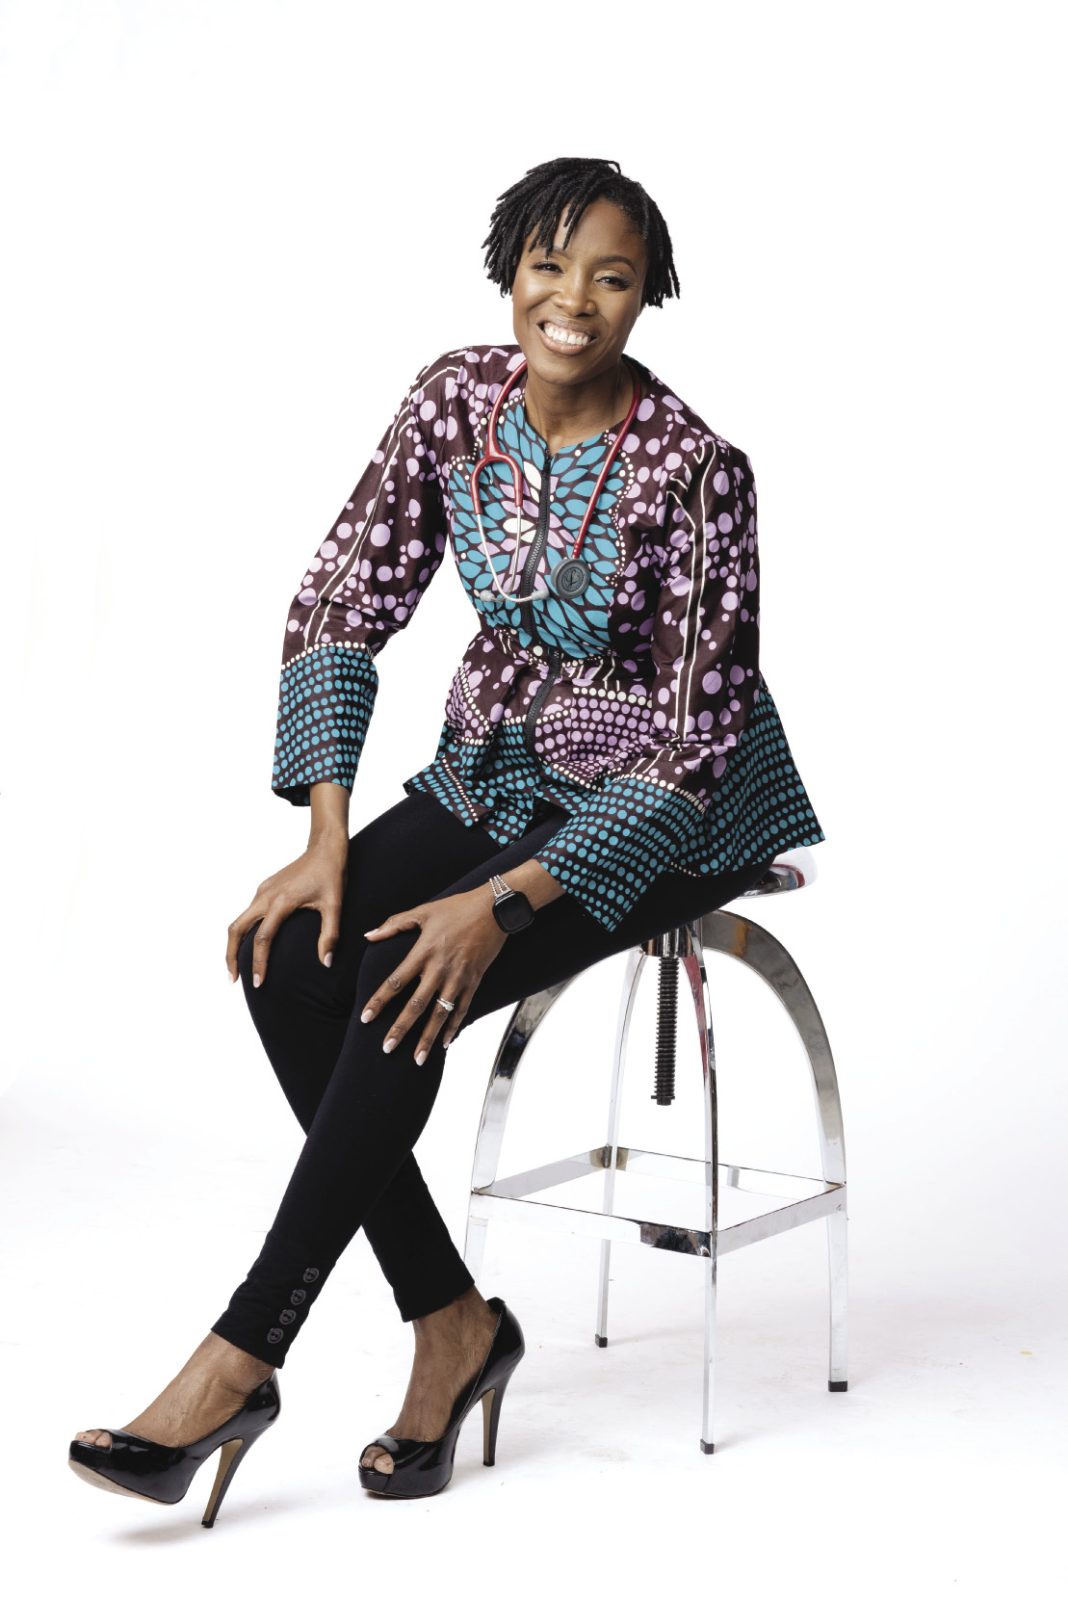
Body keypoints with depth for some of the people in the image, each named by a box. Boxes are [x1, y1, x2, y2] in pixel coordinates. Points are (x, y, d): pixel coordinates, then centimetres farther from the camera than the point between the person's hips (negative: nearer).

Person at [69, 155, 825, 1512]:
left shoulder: (692, 467, -21)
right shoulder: (456, 398, -5)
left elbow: (694, 739, -21)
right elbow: (342, 603, -5)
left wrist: (507, 902, -28)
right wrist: (327, 841, -16)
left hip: (669, 805, -5)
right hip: (497, 771, 6)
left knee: (404, 987, -27)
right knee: (289, 958, -18)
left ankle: (243, 1353, -15)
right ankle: (451, 1321, -8)